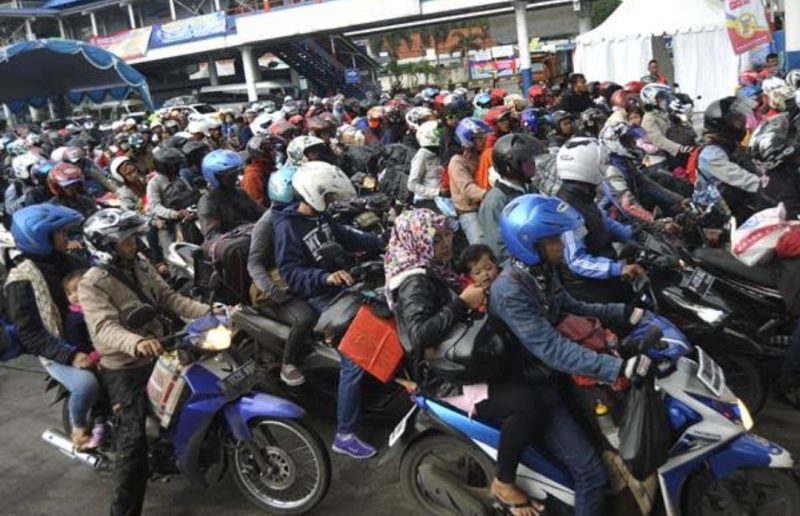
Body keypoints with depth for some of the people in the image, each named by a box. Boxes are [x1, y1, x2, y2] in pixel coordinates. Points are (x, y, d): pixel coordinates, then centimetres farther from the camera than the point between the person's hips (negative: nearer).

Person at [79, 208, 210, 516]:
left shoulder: (140, 265, 4)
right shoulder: (92, 285, -18)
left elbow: (168, 298, 3)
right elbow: (105, 328, -32)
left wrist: (208, 311, -11)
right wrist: (136, 343, -54)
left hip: (157, 355, 7)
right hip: (124, 369, -7)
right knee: (133, 439, -15)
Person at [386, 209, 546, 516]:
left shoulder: (431, 271, 11)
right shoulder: (415, 282, -18)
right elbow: (419, 333, -33)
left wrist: (476, 297, 5)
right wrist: (463, 303, -28)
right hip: (444, 376, -10)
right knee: (527, 403, -25)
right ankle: (503, 484, -5)